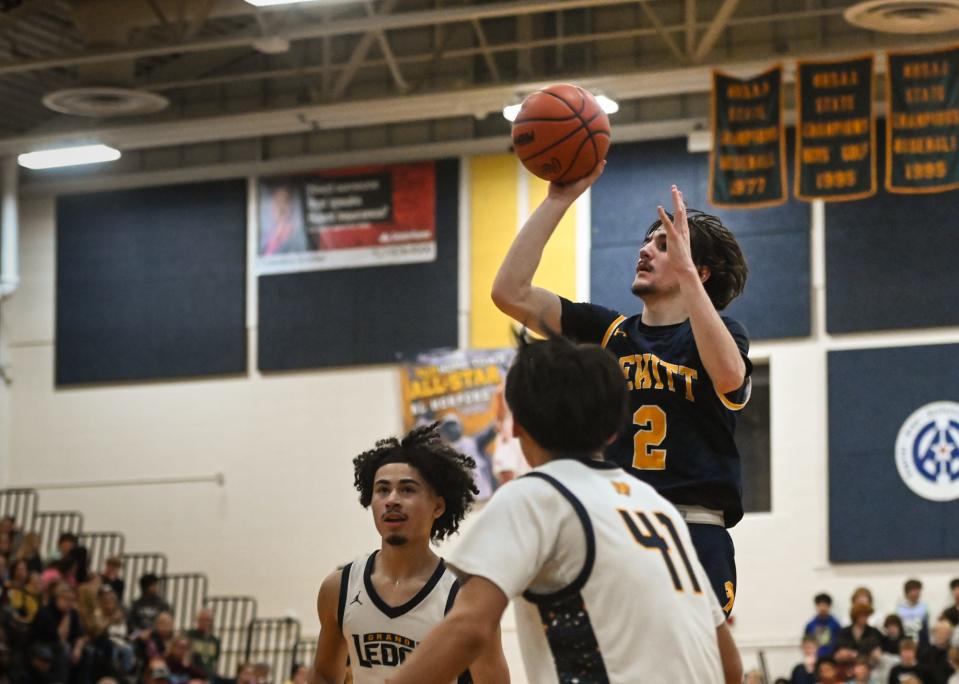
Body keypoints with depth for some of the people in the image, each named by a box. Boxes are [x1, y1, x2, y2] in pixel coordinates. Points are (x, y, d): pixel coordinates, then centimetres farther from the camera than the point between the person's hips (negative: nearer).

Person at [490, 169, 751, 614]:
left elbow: (728, 375, -20)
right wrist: (559, 199, 3)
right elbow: (510, 292, 7)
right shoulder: (607, 332, 15)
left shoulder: (718, 333, 6)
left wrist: (685, 271, -20)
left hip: (694, 536, -3)